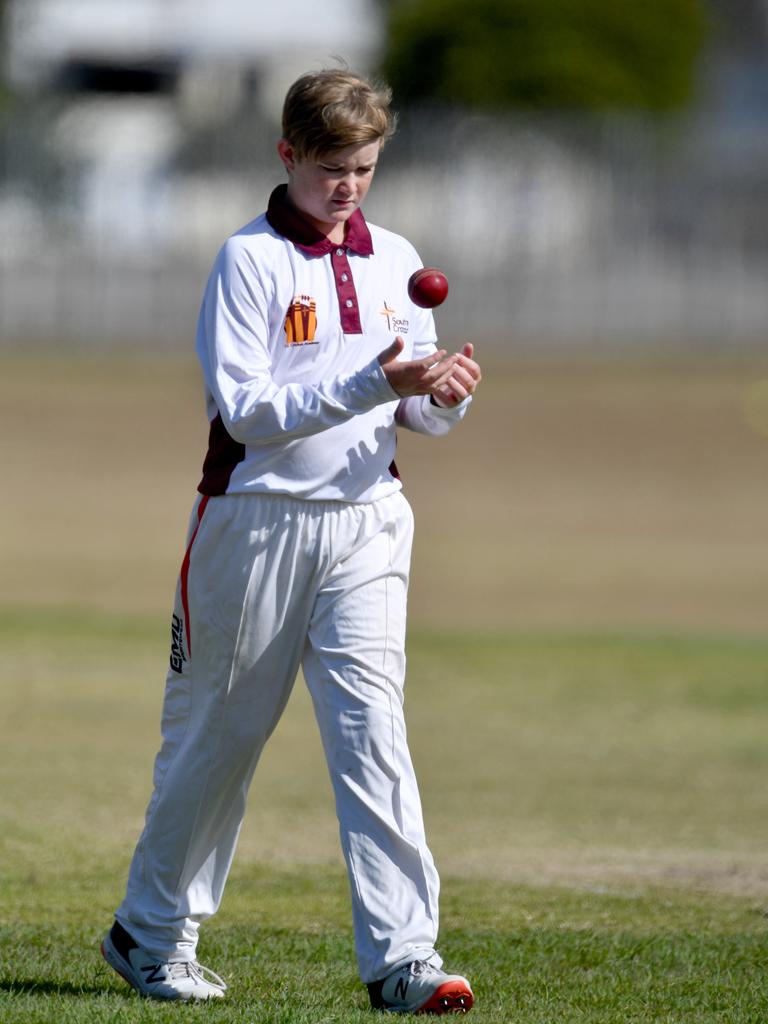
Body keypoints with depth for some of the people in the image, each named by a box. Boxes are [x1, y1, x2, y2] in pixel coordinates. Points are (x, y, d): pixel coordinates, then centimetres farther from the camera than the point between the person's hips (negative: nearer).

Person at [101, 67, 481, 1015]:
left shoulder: (395, 261, 10)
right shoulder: (250, 259, -7)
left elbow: (418, 413, 11)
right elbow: (247, 408, -16)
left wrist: (444, 395, -13)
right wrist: (369, 382, -25)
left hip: (364, 521, 3)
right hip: (258, 519, -3)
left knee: (372, 728, -9)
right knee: (216, 733, 8)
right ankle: (151, 932, 25)